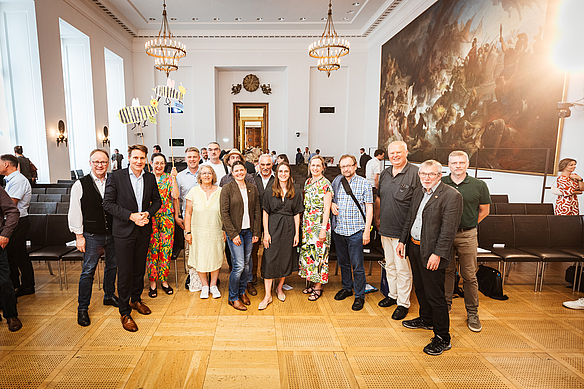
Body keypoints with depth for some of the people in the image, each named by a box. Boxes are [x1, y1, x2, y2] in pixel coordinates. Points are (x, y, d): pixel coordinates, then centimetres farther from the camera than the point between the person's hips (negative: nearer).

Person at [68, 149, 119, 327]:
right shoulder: (80, 185, -5)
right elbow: (75, 212, -4)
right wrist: (79, 236, -6)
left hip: (112, 234, 3)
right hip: (92, 236, -3)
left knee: (112, 266, 16)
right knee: (88, 271, 4)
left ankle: (109, 296, 37)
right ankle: (82, 308, 19)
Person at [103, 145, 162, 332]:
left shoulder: (150, 178, 4)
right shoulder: (116, 176, -7)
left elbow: (157, 200, 11)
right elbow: (108, 203, -9)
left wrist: (148, 213, -9)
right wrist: (131, 216, -17)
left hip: (144, 230, 4)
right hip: (123, 231, -4)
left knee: (140, 268, 16)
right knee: (125, 272, 2)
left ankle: (136, 300, 37)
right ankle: (125, 312, 16)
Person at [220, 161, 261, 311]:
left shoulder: (252, 188, 7)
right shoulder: (227, 189, -6)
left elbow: (257, 212, 8)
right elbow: (224, 213, -9)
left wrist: (256, 232, 2)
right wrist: (233, 234, -14)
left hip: (249, 231, 5)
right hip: (234, 231, -4)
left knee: (246, 263, 11)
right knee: (239, 265, -6)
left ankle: (242, 291, 32)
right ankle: (233, 298, 13)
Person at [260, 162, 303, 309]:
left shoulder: (295, 194, 7)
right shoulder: (269, 192, 2)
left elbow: (296, 214, 6)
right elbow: (265, 213, 0)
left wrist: (297, 233, 0)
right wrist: (266, 232, -7)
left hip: (289, 228, 2)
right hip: (273, 227, -2)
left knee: (286, 258, 8)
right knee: (270, 260, -3)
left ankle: (279, 287, 30)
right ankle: (267, 296, 5)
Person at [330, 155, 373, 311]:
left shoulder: (364, 184, -4)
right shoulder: (336, 182, 8)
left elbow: (369, 209, -5)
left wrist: (367, 231, -11)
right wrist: (332, 204, -1)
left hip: (356, 231, -4)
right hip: (338, 229, 4)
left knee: (357, 266, 1)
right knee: (343, 262, 17)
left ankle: (359, 296, 17)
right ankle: (346, 288, 36)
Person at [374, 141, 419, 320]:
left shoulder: (415, 173, -12)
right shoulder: (384, 174, 9)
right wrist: (377, 218, 19)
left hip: (403, 231, -6)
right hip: (385, 229, 7)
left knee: (402, 268, 3)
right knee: (389, 265, 19)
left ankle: (403, 303, 20)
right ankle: (393, 295, 37)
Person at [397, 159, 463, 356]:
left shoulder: (451, 196, -15)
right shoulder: (418, 193, 10)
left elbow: (449, 230, -19)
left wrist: (437, 254, -21)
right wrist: (402, 241, 13)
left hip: (432, 253, -8)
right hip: (414, 247, 8)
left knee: (435, 295, 0)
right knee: (421, 288, 23)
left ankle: (442, 338, 16)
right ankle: (426, 319, 44)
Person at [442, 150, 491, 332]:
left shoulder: (479, 185, 0)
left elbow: (484, 210, 11)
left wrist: (468, 224, 6)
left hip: (467, 236, -1)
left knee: (469, 275, 5)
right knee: (446, 272, 12)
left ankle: (472, 313, 19)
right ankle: (445, 305, 28)